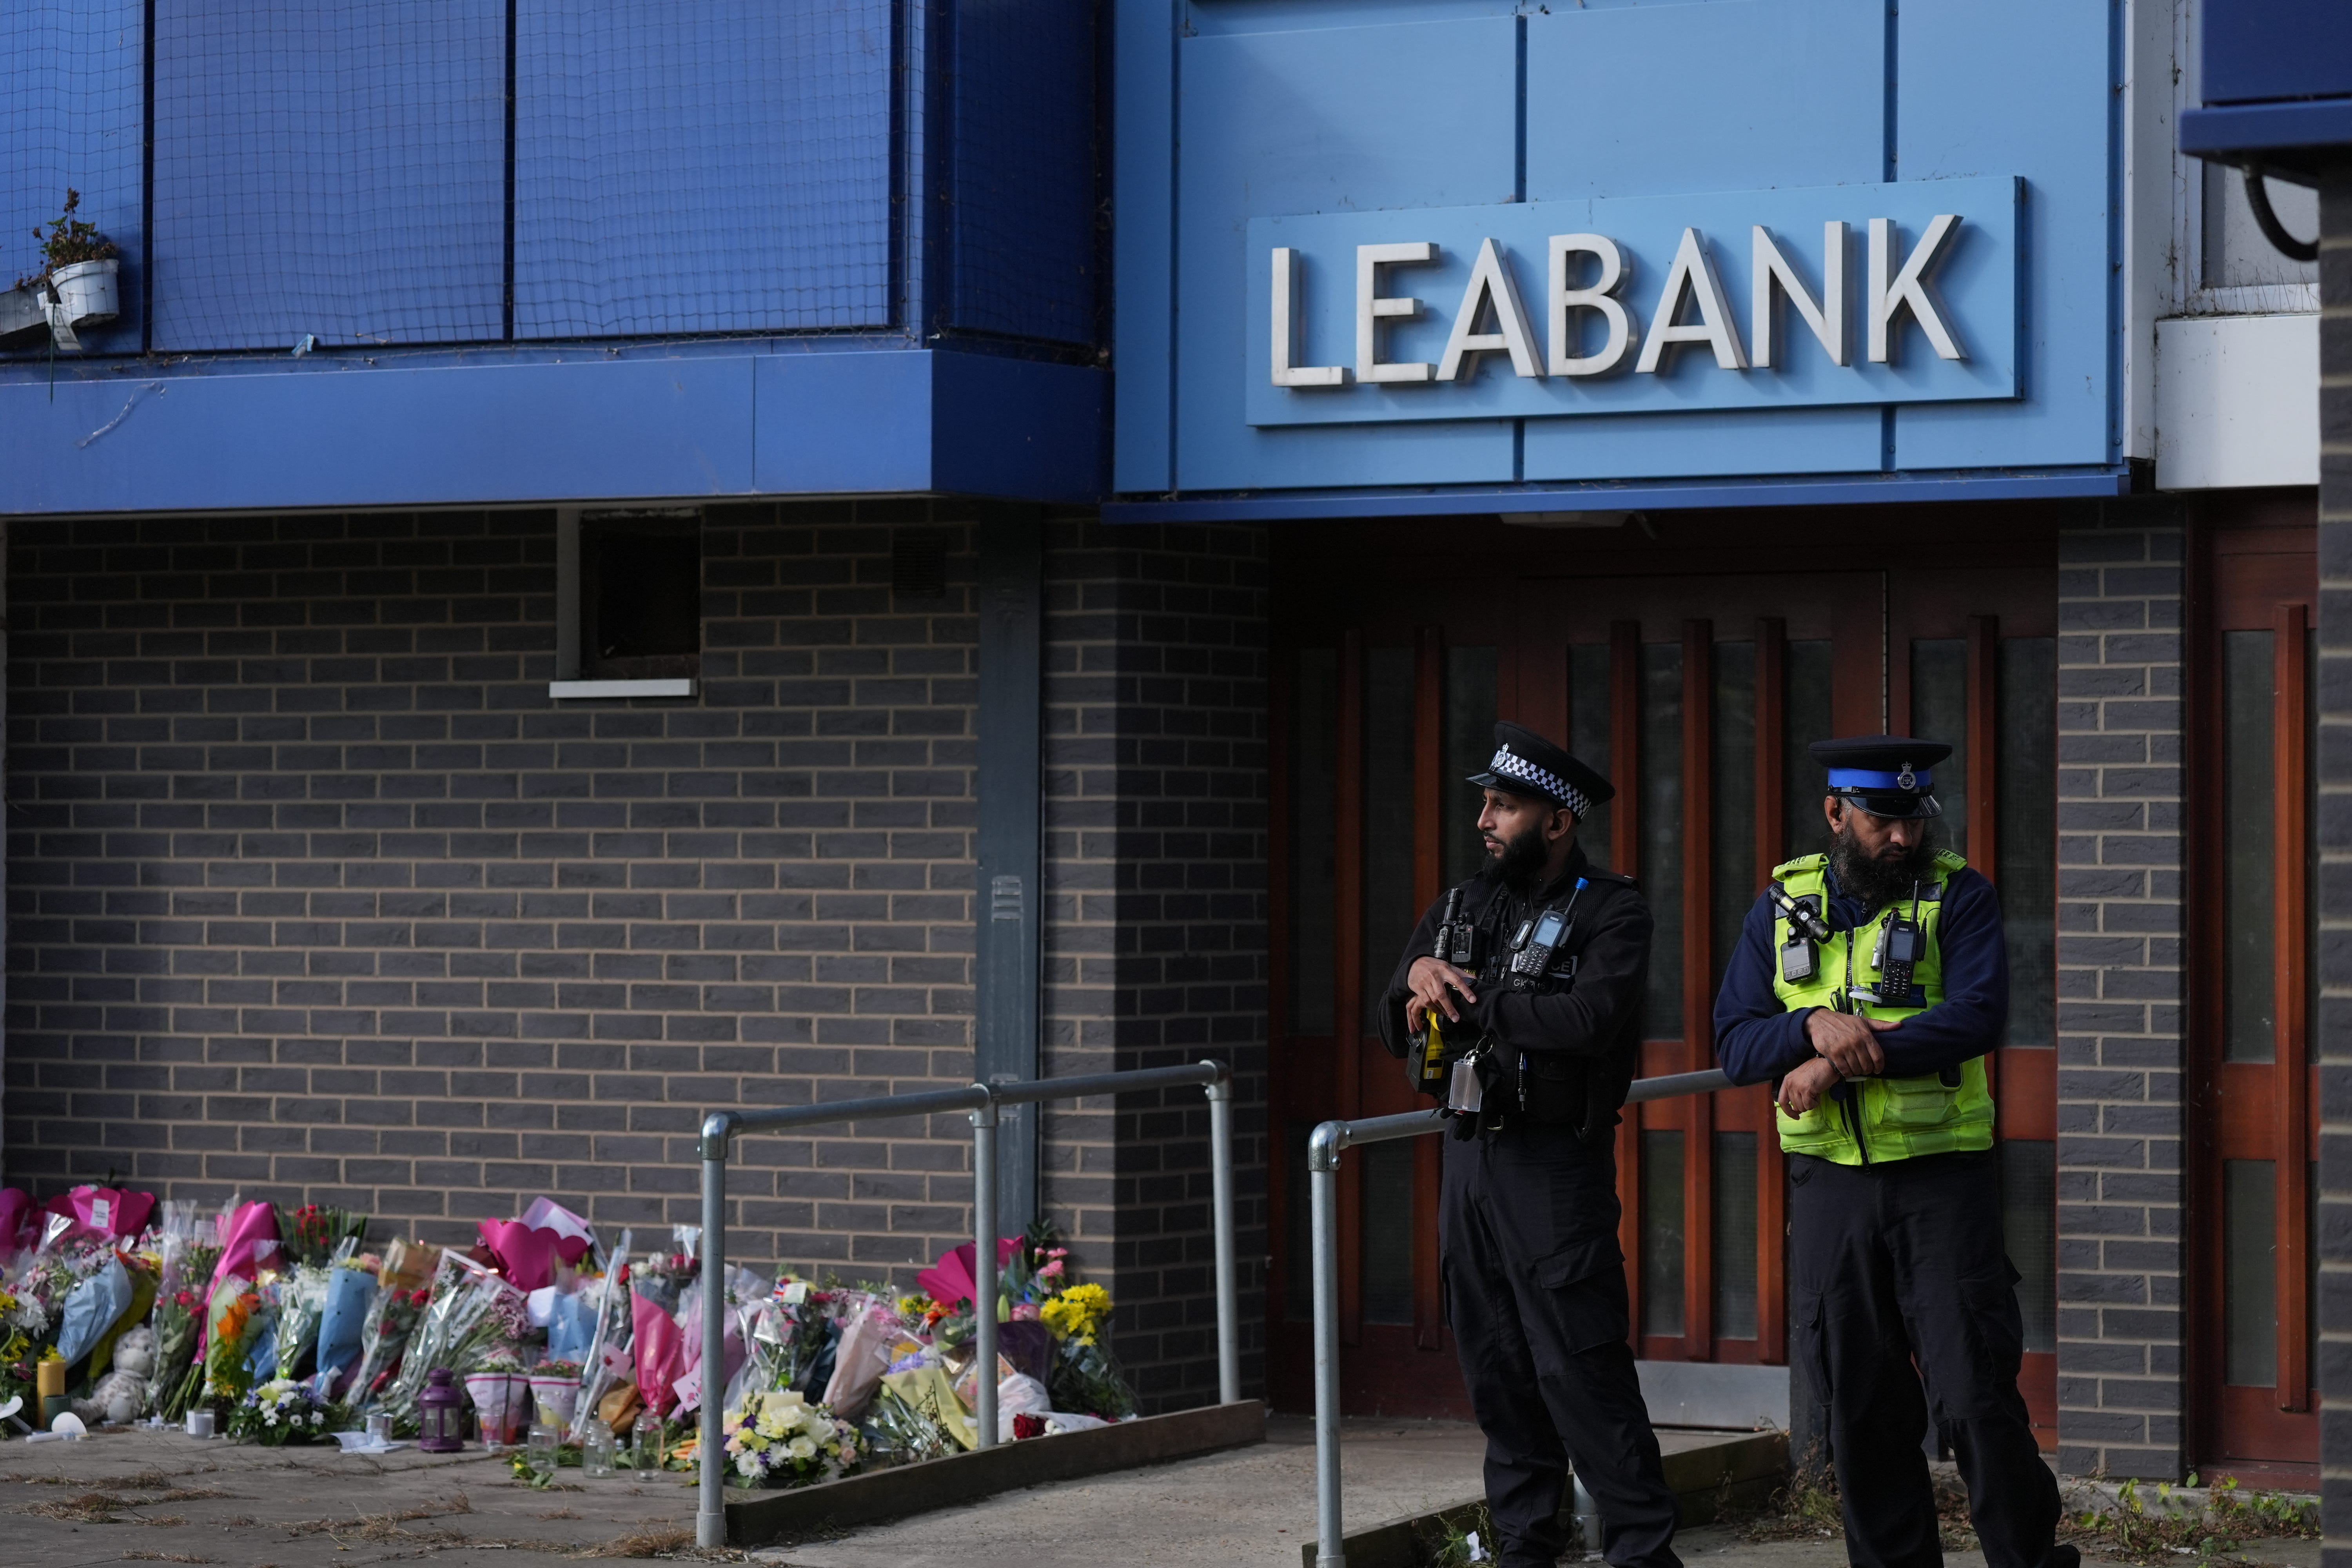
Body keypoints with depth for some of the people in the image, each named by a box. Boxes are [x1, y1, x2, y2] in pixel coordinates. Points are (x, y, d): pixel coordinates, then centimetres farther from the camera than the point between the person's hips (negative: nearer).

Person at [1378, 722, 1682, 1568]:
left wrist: (1468, 1003, -13)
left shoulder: (1611, 912, -5)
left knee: (1581, 1366, -10)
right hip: (1470, 1155, 7)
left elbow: (1590, 1018, -23)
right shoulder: (1465, 903, 15)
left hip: (1555, 1163, -7)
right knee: (1497, 1368, 9)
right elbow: (1399, 1028, 14)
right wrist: (1420, 974, -9)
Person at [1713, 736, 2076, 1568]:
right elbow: (1735, 1041, 3)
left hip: (1941, 1178, -3)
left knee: (1974, 1391, -7)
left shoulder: (1959, 897, -2)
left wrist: (1845, 1060, -21)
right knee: (1859, 1404, 7)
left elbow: (1975, 1016, -18)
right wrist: (1813, 1026, -18)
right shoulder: (1784, 905, 8)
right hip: (1830, 1185, 3)